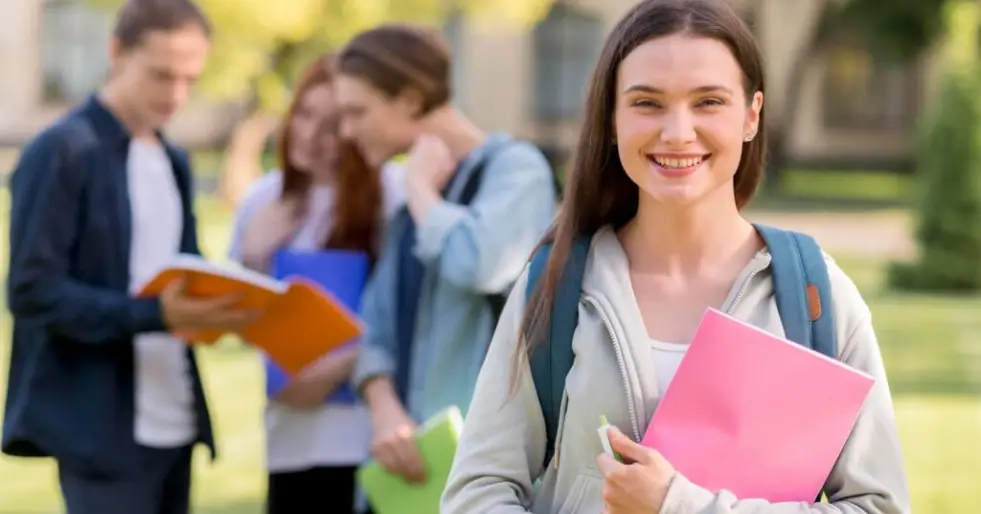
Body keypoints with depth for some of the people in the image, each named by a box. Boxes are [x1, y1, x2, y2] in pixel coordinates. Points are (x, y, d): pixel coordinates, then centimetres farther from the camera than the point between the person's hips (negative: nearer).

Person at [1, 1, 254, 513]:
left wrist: (214, 307, -2)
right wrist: (154, 314, -26)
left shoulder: (173, 162, 17)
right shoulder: (62, 151, -9)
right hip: (103, 424, -8)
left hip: (173, 422, 8)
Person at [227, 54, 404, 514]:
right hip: (292, 429, 5)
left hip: (366, 430, -5)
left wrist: (339, 368, -16)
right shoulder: (265, 200, 9)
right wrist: (254, 260, -3)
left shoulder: (391, 193, -9)